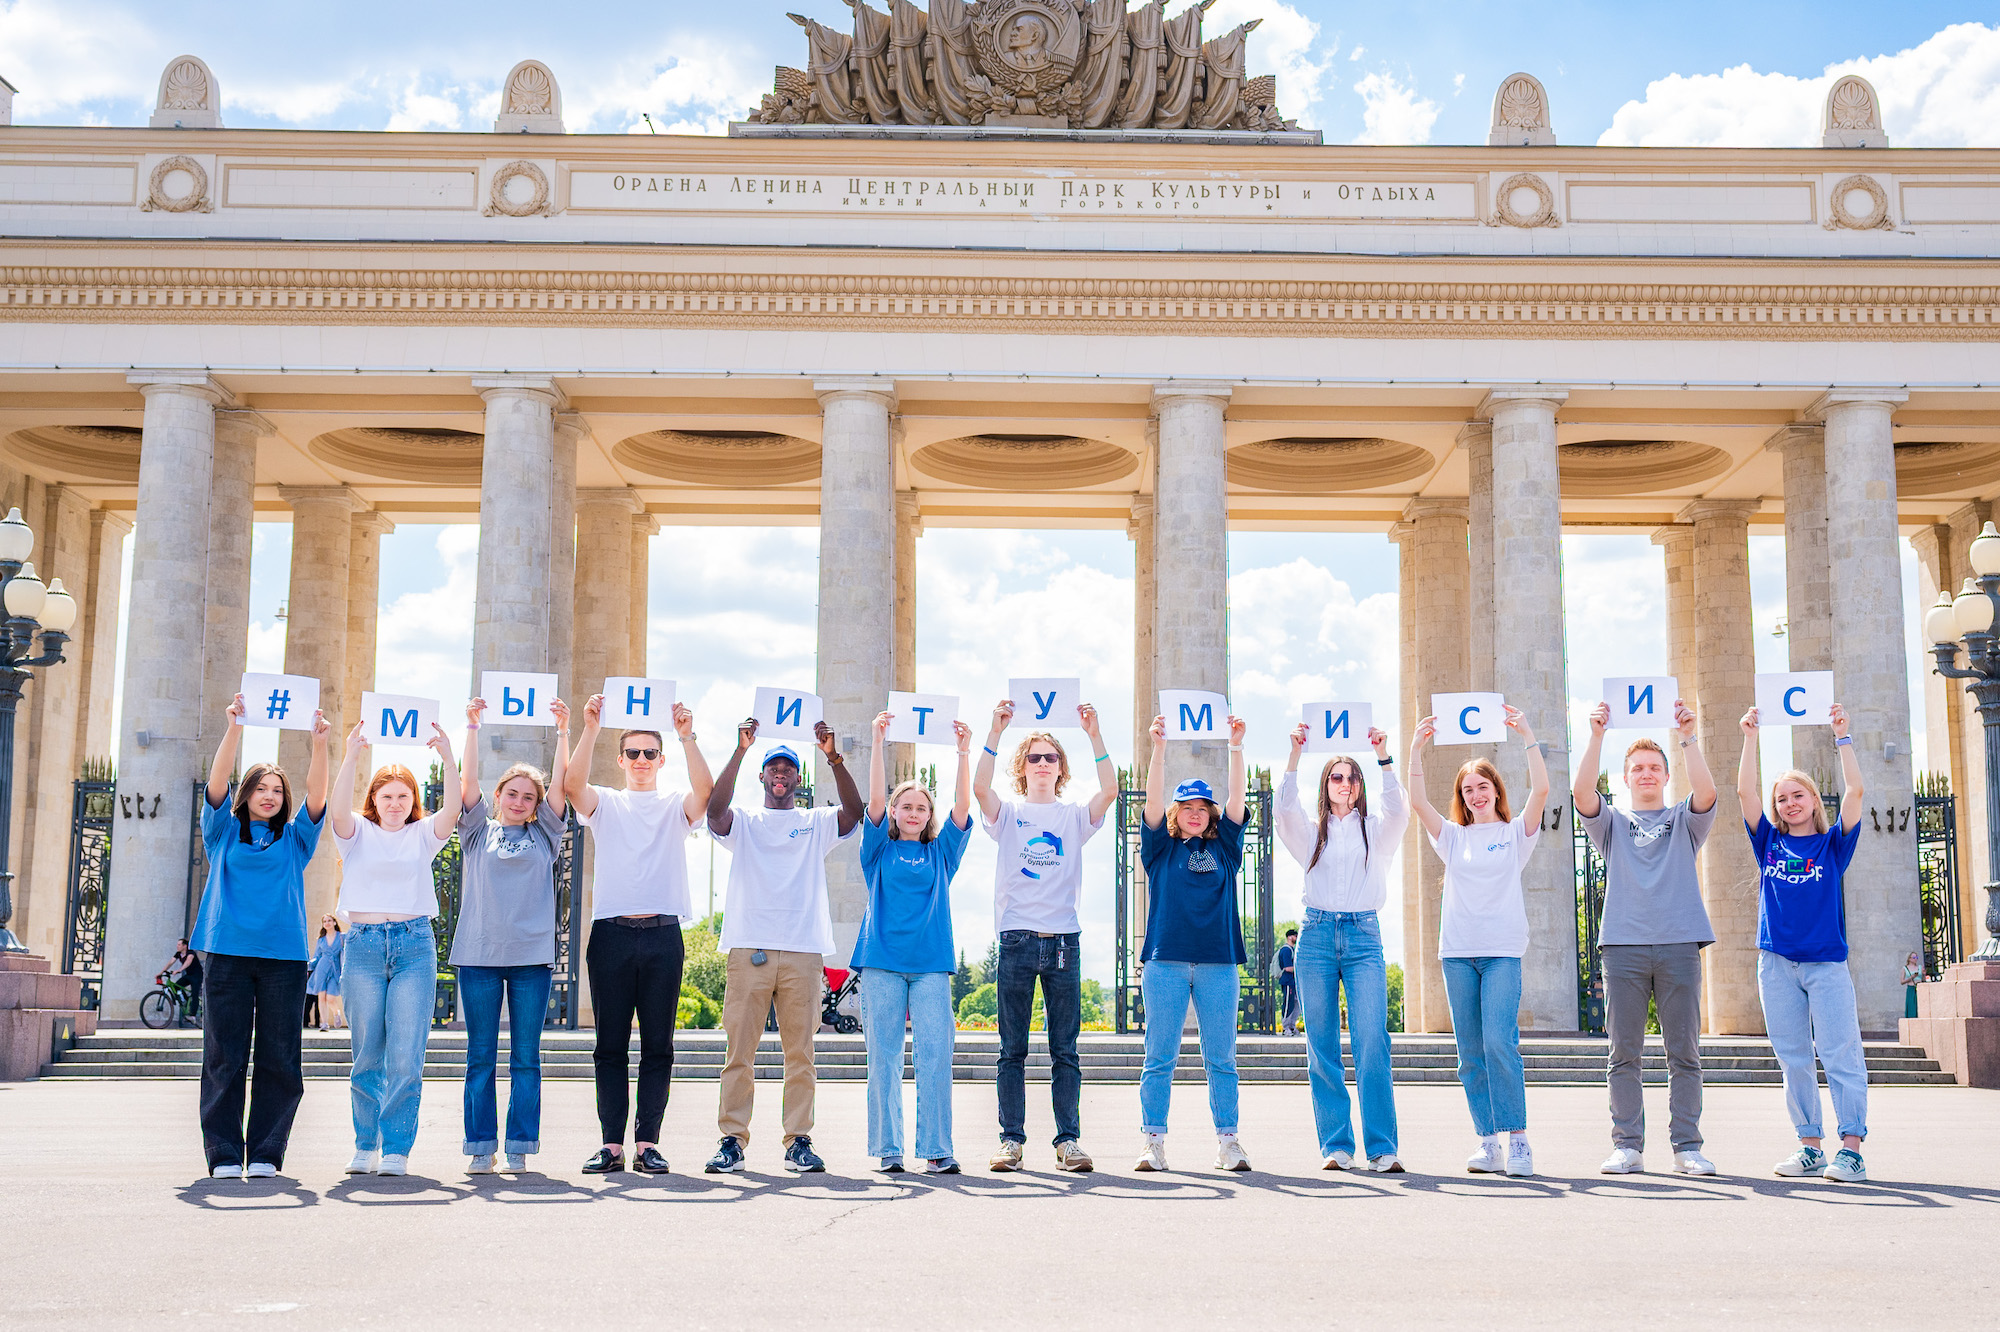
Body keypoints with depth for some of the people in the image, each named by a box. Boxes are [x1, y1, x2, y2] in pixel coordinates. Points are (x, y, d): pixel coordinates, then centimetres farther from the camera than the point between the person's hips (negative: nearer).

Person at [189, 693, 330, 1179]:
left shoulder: (294, 839, 16)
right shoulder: (224, 832, 14)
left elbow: (316, 795, 1)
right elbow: (217, 783, -1)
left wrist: (319, 744, -14)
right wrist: (234, 728, -14)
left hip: (284, 956, 1)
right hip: (228, 952, -1)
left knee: (279, 1058, -1)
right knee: (225, 1057, -3)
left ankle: (265, 1154, 5)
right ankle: (224, 1154, 2)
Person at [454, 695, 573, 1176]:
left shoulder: (543, 835, 13)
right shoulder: (478, 831, 12)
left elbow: (560, 783, 6)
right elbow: (467, 781, 3)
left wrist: (563, 730, 1)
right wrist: (472, 726, -2)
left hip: (532, 955, 0)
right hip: (479, 954, 0)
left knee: (526, 1057, 1)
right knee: (480, 1056, 2)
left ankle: (519, 1149, 5)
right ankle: (481, 1148, 6)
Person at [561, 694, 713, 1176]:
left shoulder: (676, 806, 12)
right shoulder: (604, 804, 13)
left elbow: (705, 791, -10)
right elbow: (572, 783, -8)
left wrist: (687, 736, -18)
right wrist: (590, 729, -16)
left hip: (663, 936, 0)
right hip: (612, 933, 0)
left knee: (658, 1046, 0)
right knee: (611, 1046, 1)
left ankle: (647, 1142, 4)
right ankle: (611, 1143, 4)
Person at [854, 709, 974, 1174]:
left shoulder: (941, 853, 15)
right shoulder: (880, 850, 12)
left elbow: (963, 807, 3)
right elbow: (875, 800, -1)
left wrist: (964, 752, -7)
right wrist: (877, 742, -10)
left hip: (930, 963, 1)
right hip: (882, 961, -1)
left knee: (936, 1056, -7)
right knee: (884, 1057, 0)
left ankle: (937, 1150, -3)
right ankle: (888, 1149, 5)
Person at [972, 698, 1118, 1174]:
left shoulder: (1074, 816, 12)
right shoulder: (1008, 814, 9)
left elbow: (1109, 789, -6)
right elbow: (980, 786, -11)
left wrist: (1093, 734, -13)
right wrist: (995, 731, -17)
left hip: (1064, 939, 1)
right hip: (1017, 938, -1)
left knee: (1065, 1050, 2)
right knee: (1012, 1049, 2)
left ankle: (1068, 1140, 4)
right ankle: (1012, 1139, 6)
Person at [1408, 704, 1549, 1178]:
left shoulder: (1515, 833, 9)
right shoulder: (1452, 837, 14)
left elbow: (1540, 790, -6)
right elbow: (1417, 802, 1)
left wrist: (1527, 736, -9)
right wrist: (1416, 749, -4)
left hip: (1502, 950, -3)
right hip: (1458, 951, 3)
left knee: (1500, 1042, -17)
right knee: (1471, 1053, 1)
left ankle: (1517, 1138, -11)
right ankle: (1488, 1141, 6)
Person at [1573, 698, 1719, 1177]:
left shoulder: (1684, 821, 16)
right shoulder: (1612, 822, 17)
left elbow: (1706, 791, -5)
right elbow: (1582, 791, -2)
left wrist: (1688, 737, -10)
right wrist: (1597, 735, -7)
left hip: (1679, 944, 0)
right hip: (1624, 944, 0)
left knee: (1684, 1052, 0)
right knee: (1624, 1053, -1)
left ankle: (1687, 1146, 4)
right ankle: (1627, 1146, 3)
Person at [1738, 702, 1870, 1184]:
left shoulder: (1833, 844, 7)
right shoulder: (1769, 843, 12)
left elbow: (1854, 791, -3)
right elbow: (1745, 791, 4)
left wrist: (1842, 737, -5)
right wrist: (1751, 736, 1)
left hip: (1826, 962, -2)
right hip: (1777, 962, 2)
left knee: (1841, 1055, -8)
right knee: (1794, 1061, 5)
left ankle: (1851, 1148, -9)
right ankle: (1809, 1146, 10)